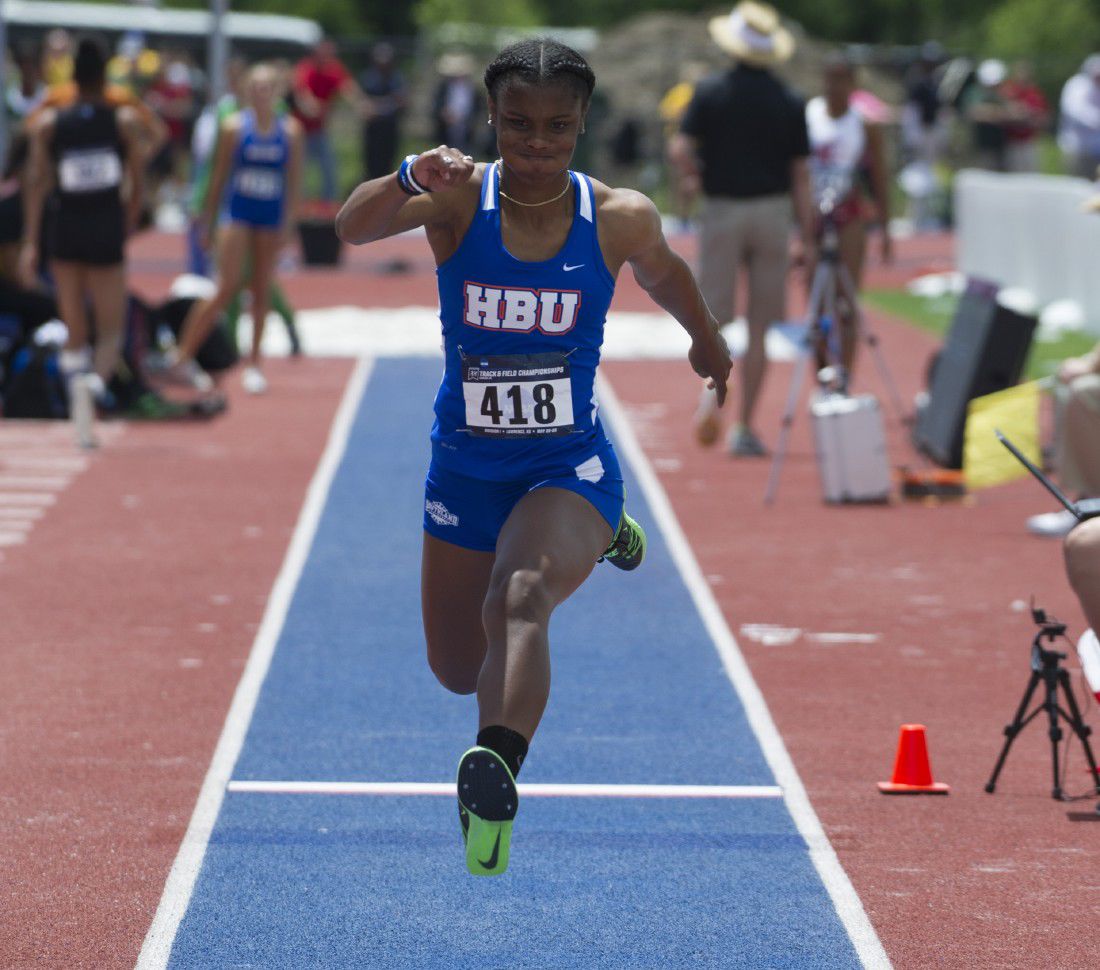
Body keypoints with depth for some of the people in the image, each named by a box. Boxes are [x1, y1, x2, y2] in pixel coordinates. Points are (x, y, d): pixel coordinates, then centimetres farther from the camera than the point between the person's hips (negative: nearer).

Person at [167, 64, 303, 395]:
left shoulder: (290, 131, 0)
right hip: (238, 214, -2)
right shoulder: (235, 126, -3)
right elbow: (220, 174, 3)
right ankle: (182, 356, -1)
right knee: (227, 288, -9)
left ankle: (254, 364, 17)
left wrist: (287, 222, -3)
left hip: (271, 217, 2)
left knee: (261, 291, 7)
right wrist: (209, 218, 4)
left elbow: (294, 180, 2)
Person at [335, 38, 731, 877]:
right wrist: (411, 179, -51)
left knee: (518, 602, -34)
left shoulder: (619, 219, -9)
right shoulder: (460, 197, -13)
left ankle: (496, 770, -54)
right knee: (459, 671, 19)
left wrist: (707, 339, 32)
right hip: (466, 468, 3)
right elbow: (353, 227, -31)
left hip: (569, 466, -3)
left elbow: (662, 272, 15)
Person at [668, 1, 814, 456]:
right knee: (760, 327, 6)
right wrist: (808, 239, 4)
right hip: (772, 211, 1)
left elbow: (680, 150, -11)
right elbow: (800, 176, 0)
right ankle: (745, 426, 7)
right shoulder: (789, 103, 1)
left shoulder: (711, 92, -3)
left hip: (722, 210, -1)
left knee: (714, 316, 6)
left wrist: (693, 171, 11)